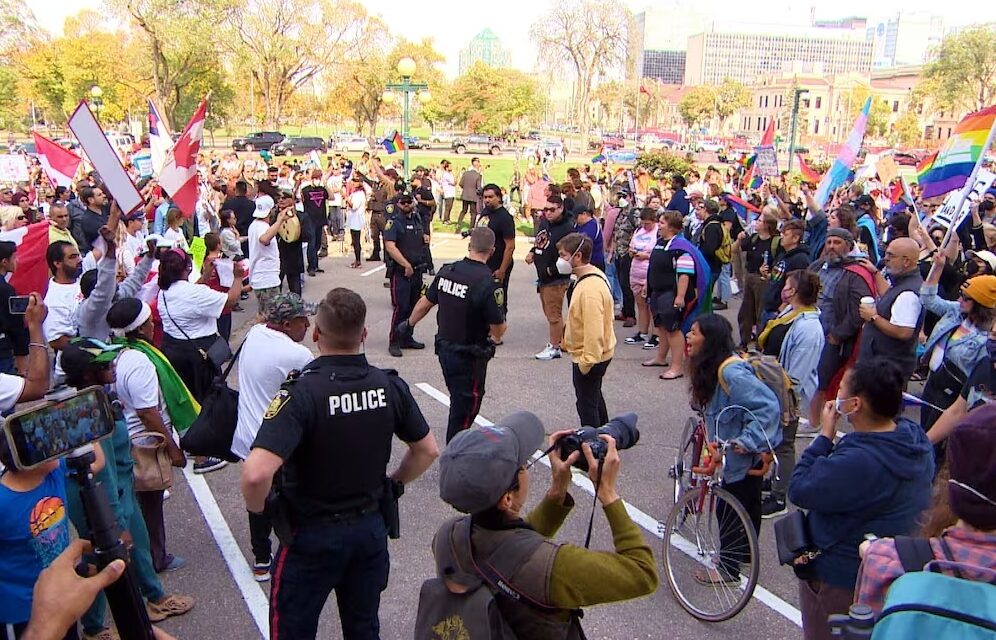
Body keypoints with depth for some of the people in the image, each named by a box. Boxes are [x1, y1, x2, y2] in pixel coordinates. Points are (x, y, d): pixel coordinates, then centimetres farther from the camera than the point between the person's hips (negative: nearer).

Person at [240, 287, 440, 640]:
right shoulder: (391, 385, -9)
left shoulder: (300, 393, -25)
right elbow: (428, 450, 1)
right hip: (371, 528, 4)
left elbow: (256, 474, -34)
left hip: (311, 535, -4)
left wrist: (258, 509, -14)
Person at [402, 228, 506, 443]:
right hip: (470, 358, -6)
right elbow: (498, 331, -19)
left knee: (459, 400, 26)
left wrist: (409, 324, 25)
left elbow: (425, 303, 7)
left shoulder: (446, 271, -6)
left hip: (444, 349, 7)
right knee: (466, 406, 10)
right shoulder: (487, 284, -24)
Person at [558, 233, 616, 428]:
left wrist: (587, 361, -25)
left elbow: (594, 329, -31)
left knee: (586, 404, 3)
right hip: (593, 353, 11)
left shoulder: (590, 288, -30)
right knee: (594, 396, 28)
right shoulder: (592, 275, 3)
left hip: (589, 357, -11)